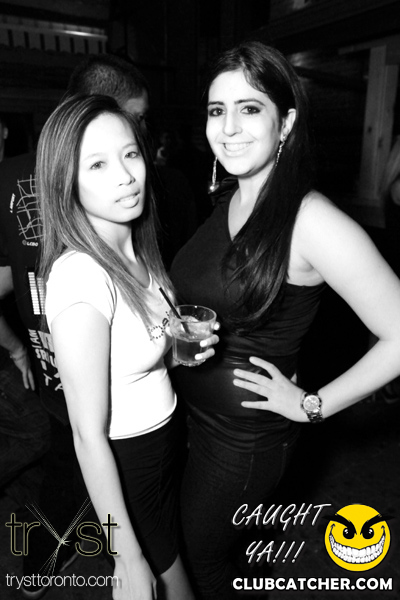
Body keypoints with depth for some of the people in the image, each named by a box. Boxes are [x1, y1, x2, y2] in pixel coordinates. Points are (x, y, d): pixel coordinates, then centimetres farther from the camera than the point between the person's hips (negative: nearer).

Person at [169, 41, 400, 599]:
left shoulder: (312, 221, -25)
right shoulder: (229, 202, -1)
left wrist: (312, 405, -18)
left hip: (245, 437, -7)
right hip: (188, 408, 7)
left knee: (200, 553, 20)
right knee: (188, 534, 30)